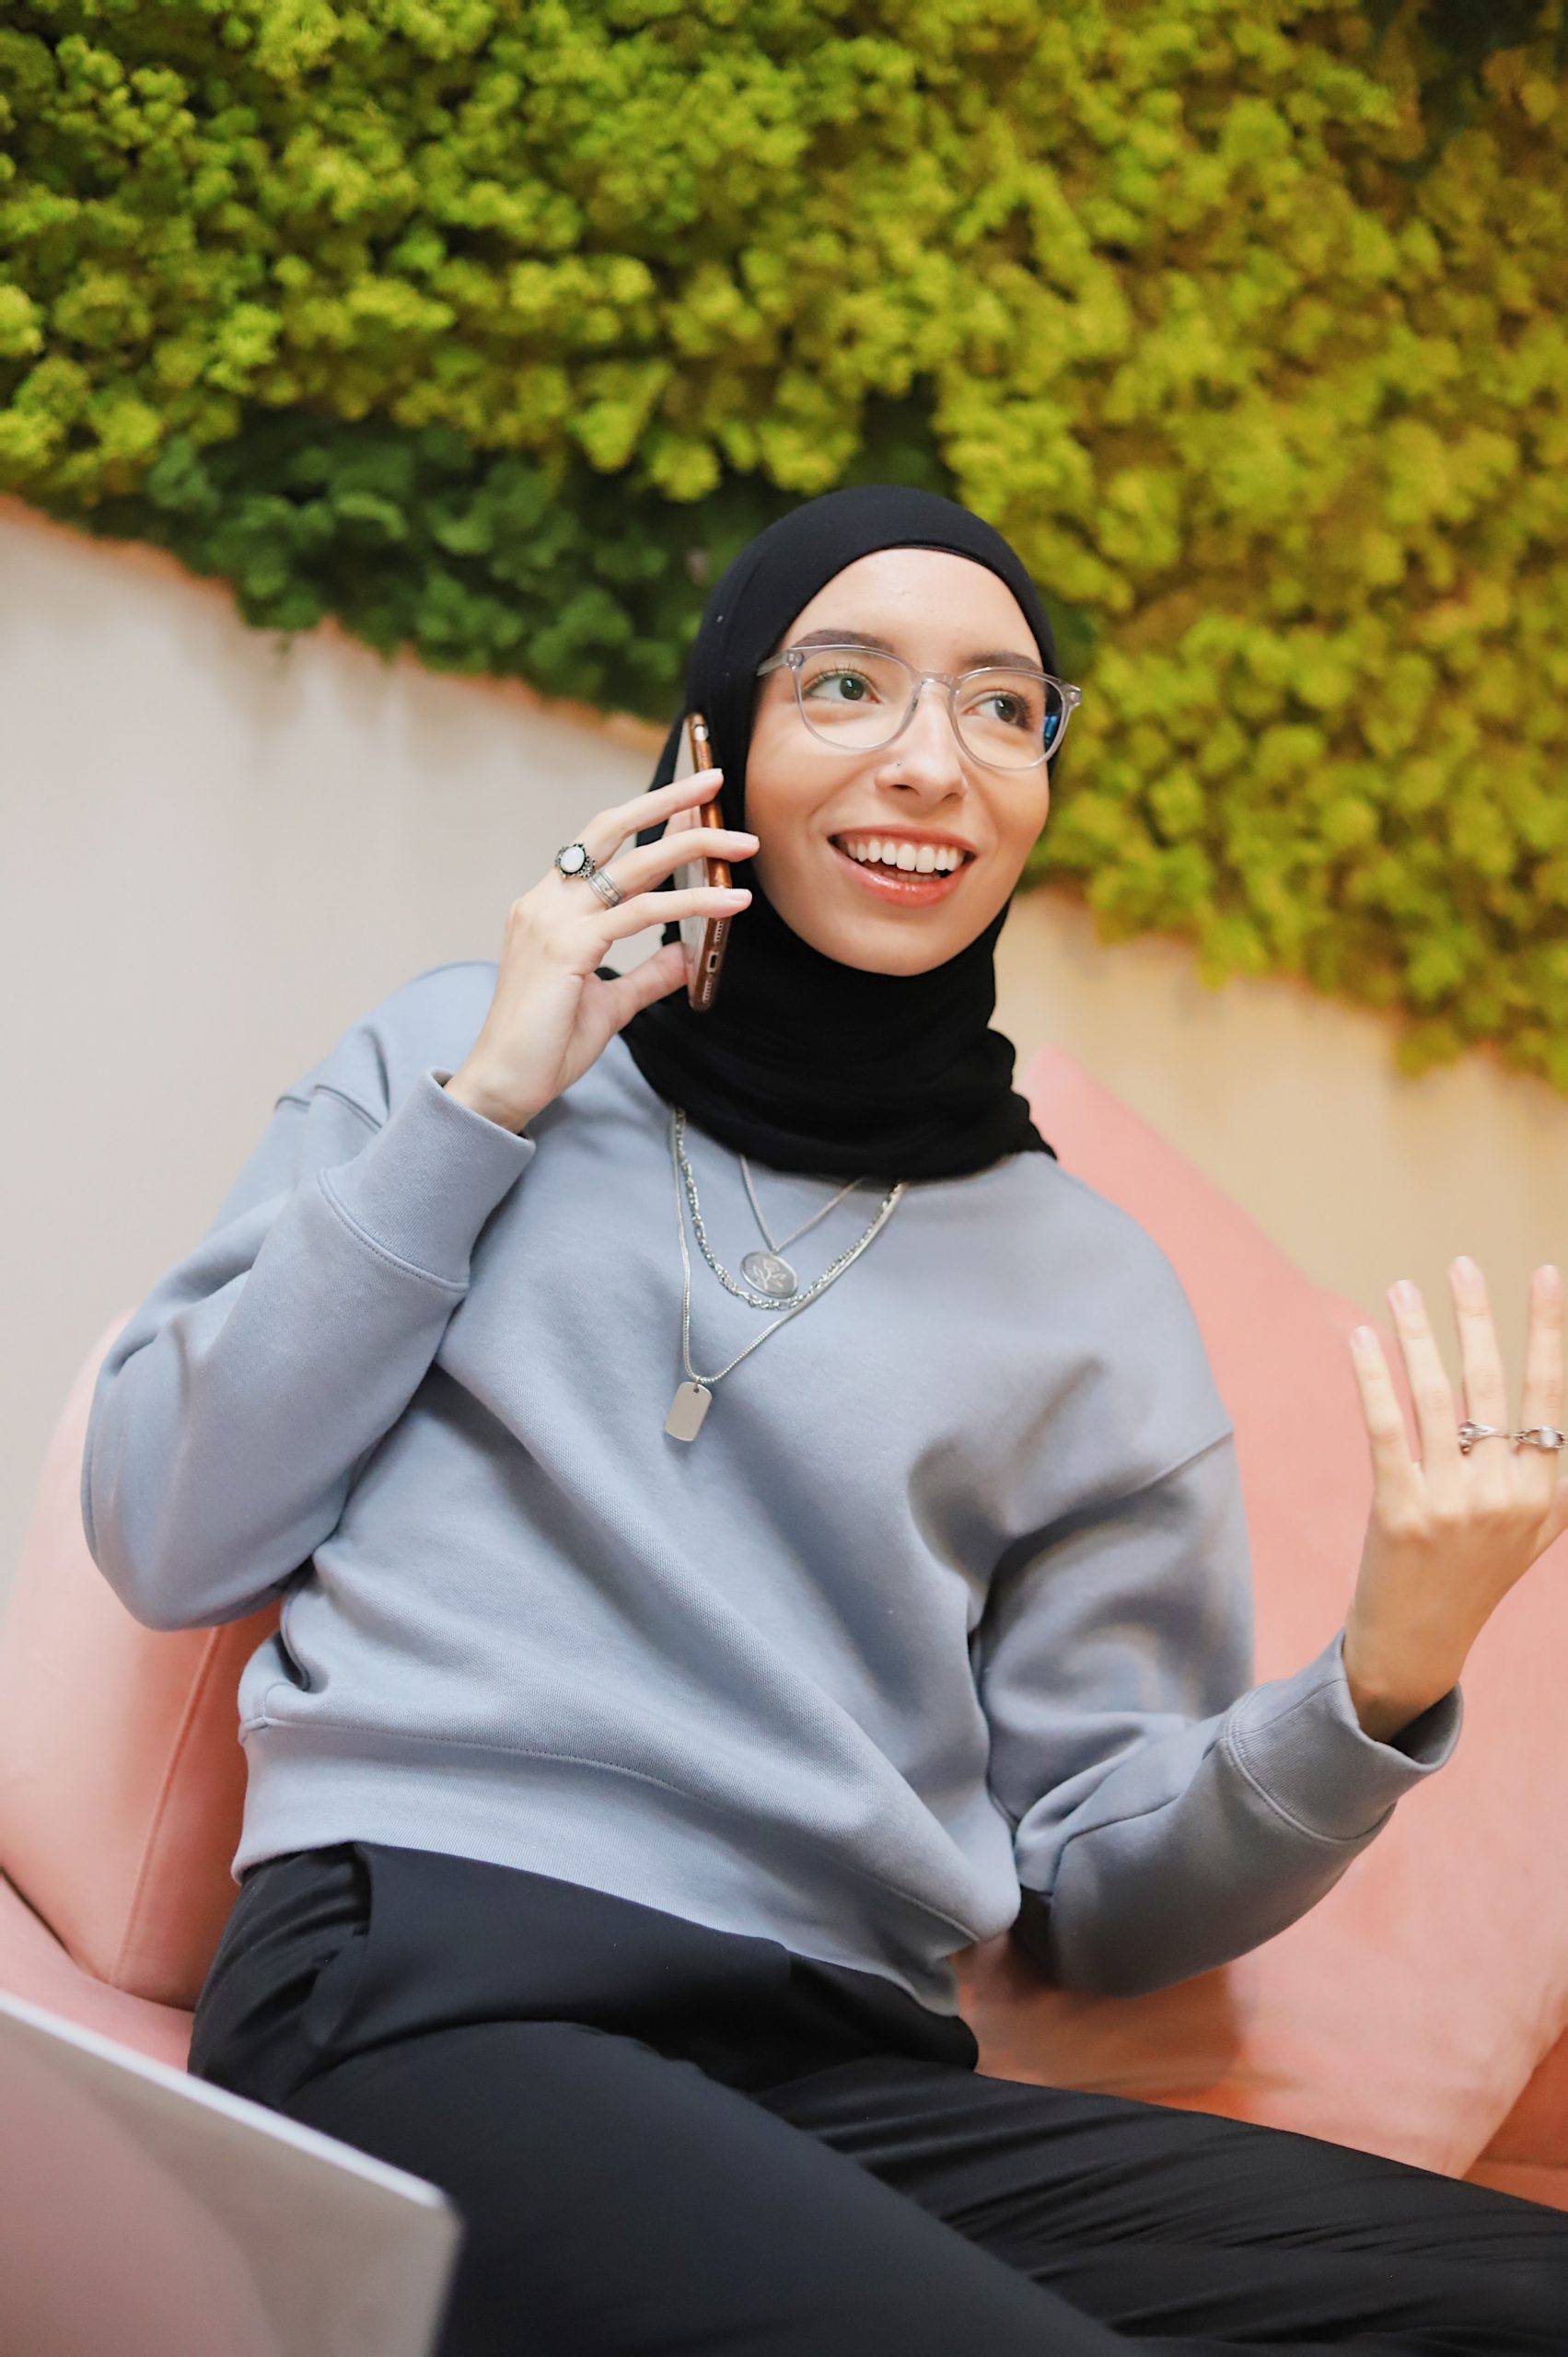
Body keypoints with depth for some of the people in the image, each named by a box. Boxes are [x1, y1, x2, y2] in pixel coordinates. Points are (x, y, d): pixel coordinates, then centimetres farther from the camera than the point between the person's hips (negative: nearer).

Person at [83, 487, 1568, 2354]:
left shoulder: (1092, 1293, 15)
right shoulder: (450, 1057, 13)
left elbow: (1097, 1889, 12)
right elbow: (164, 1547, 6)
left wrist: (1380, 1687, -8)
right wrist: (483, 1109, 2)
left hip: (842, 2075, 4)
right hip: (420, 1987, -3)